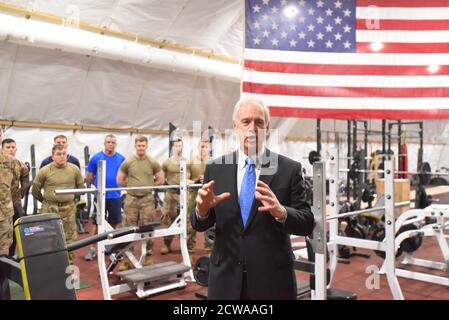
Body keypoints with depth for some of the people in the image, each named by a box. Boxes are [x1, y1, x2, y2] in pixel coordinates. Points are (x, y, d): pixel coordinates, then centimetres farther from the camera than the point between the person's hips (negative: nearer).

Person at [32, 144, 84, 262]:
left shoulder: (74, 169, -1)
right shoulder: (44, 171, -6)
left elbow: (81, 187, 12)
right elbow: (35, 191, 4)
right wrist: (46, 201, 12)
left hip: (69, 208, 2)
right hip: (50, 209, -2)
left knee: (70, 237, 8)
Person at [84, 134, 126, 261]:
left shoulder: (121, 159, 2)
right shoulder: (96, 158, -2)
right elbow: (89, 177, 5)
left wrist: (117, 184, -1)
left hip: (115, 196, 2)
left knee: (114, 223, 9)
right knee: (98, 223, 3)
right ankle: (93, 248, 12)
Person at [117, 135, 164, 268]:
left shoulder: (153, 162, 1)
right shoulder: (128, 162, 1)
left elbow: (160, 180, 8)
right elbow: (120, 180, 8)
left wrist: (148, 186, 6)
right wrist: (131, 187, 7)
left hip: (147, 199, 0)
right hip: (131, 199, 0)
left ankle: (148, 256, 18)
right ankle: (127, 258, 11)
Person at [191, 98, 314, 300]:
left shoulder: (289, 169, -6)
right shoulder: (215, 169, 0)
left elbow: (307, 224, -8)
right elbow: (199, 224, 2)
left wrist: (281, 212, -27)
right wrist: (202, 209, -19)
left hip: (272, 279, -1)